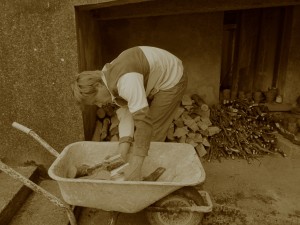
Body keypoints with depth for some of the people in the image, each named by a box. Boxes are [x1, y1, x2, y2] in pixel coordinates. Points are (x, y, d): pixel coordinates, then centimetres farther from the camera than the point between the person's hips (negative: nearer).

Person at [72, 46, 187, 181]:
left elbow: (144, 120, -43)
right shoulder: (105, 78, -9)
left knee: (152, 135, -8)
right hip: (153, 82, 8)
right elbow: (126, 110, -9)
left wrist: (135, 166, -43)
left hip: (171, 81, -8)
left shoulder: (126, 82, -39)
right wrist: (124, 142, -22)